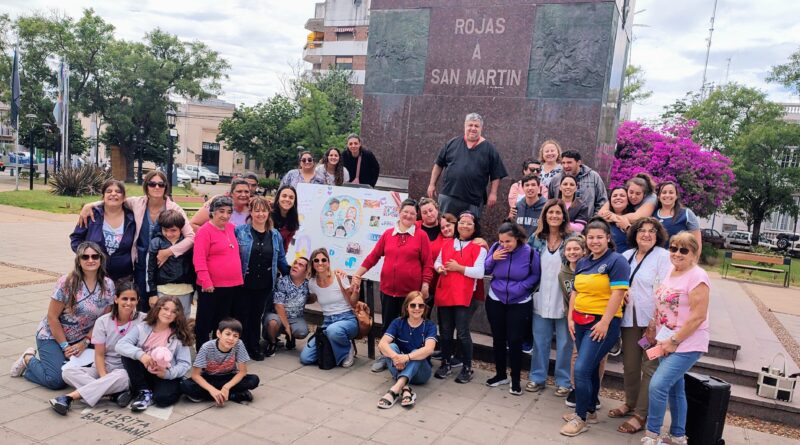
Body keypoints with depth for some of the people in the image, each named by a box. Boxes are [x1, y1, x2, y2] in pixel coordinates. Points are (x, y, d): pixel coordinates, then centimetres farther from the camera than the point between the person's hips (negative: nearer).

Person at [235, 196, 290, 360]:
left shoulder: (275, 235, 7)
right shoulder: (239, 231, -5)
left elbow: (281, 259, 16)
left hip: (264, 286, 3)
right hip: (243, 284, -3)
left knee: (256, 316, 14)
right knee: (241, 316, 6)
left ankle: (254, 347, 29)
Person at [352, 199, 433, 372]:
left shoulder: (421, 236, -3)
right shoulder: (388, 234, 5)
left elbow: (427, 263, -4)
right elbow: (373, 256, 8)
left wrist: (425, 285, -9)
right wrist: (357, 274, 7)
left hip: (411, 291, -2)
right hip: (388, 289, 3)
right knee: (388, 324, 12)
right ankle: (385, 357, 27)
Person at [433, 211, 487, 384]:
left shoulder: (479, 247, -2)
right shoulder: (446, 244, 13)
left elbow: (479, 273, -11)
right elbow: (437, 261, 18)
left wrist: (458, 268, -14)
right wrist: (440, 267, -4)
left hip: (463, 296, -5)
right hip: (444, 293, 5)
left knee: (462, 332, -3)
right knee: (445, 331, 13)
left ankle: (467, 368, 12)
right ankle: (446, 364, 26)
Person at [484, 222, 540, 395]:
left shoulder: (529, 252, -16)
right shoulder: (496, 248, -10)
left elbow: (535, 275, -4)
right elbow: (485, 271, -1)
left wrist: (522, 286, -18)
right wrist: (492, 259, -20)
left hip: (520, 304, -3)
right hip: (495, 301, 3)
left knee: (515, 341, -1)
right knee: (498, 339, 13)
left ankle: (516, 380, 16)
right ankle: (501, 375, 30)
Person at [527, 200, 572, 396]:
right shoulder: (536, 239, 4)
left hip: (563, 299, -3)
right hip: (541, 299, 3)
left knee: (564, 342, 7)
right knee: (539, 341, 12)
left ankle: (563, 381, 20)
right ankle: (537, 377, 25)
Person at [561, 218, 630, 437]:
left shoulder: (616, 261, -9)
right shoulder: (583, 263, 13)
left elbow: (617, 294, -16)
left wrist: (604, 323, -20)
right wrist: (570, 318, 7)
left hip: (602, 323, -7)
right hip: (581, 321, 7)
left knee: (581, 370, -10)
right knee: (590, 368, 16)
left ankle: (581, 418, 3)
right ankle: (590, 411, 29)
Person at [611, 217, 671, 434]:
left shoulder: (663, 256, -6)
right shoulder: (627, 255, 12)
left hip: (653, 320, -5)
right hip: (629, 318, 6)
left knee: (649, 367, -1)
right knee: (629, 364, 13)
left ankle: (641, 415, 5)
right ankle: (631, 403, 31)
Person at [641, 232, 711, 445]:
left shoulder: (697, 276, -15)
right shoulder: (670, 271, 8)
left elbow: (698, 317, -19)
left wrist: (674, 341, -16)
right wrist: (652, 329, 7)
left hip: (687, 344, -8)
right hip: (668, 343, 8)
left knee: (657, 385, -16)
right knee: (675, 389, 16)